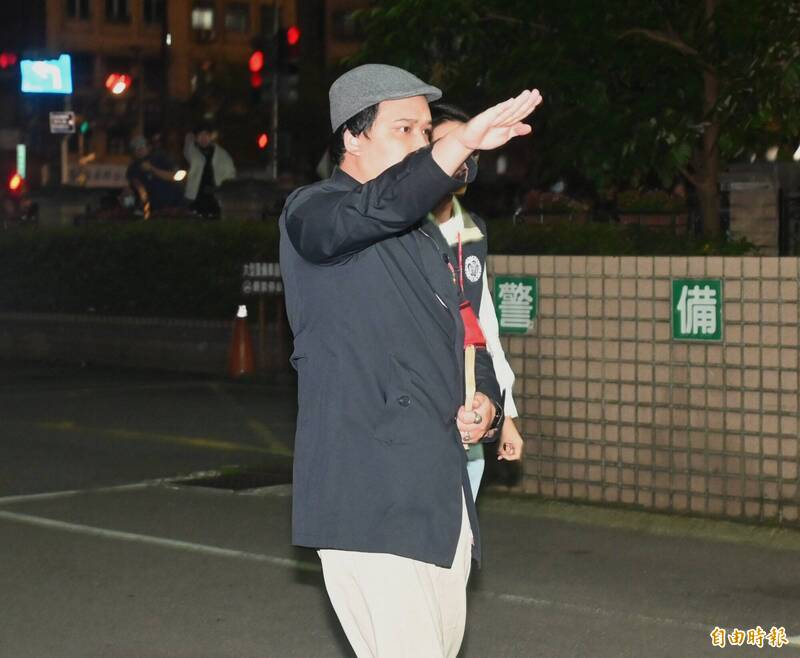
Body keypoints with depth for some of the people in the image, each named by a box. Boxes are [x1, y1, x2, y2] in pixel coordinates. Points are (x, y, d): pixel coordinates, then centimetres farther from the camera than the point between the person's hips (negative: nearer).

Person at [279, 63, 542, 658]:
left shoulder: (428, 240, 23)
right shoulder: (311, 214, -3)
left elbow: (464, 344, 28)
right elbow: (381, 206, -26)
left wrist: (485, 404, 7)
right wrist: (467, 139, -35)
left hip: (444, 498, 8)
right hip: (370, 502, -8)